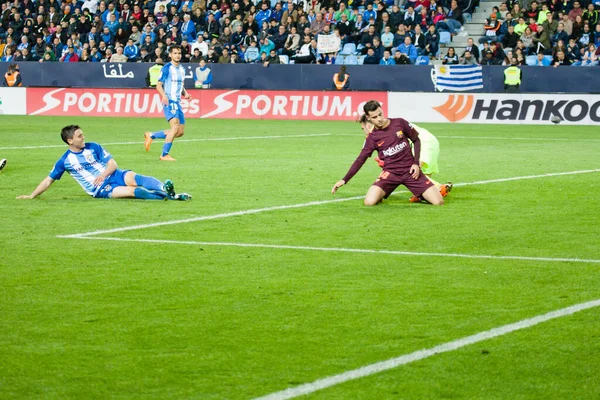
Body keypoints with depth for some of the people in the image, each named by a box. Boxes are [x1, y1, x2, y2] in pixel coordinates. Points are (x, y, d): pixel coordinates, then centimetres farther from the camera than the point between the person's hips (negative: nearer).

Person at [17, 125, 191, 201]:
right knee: (132, 191, -30)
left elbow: (112, 164, 6)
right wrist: (32, 196, 3)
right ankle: (169, 196, -47)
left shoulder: (93, 147, 9)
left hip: (115, 176, 4)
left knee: (133, 178, -31)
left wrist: (103, 175, -14)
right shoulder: (65, 161, 3)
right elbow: (49, 180, 8)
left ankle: (163, 188, -51)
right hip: (101, 190, -4)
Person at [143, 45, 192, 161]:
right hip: (169, 101, -8)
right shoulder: (167, 68, -6)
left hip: (178, 102, 8)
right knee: (175, 126, -22)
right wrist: (164, 95, -26)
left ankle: (151, 135, 22)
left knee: (180, 132, 6)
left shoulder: (182, 69, 16)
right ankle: (164, 155, -16)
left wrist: (185, 93, 5)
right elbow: (159, 85, -7)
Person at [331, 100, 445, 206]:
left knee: (438, 202, -12)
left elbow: (416, 140, 9)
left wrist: (416, 163, -3)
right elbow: (360, 160, 1)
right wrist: (344, 180, -8)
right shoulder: (372, 138, -2)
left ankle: (420, 195, 22)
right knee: (369, 202, -24)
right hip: (390, 173, 0)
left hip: (410, 171, 0)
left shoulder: (400, 123, -3)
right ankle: (380, 196, 13)